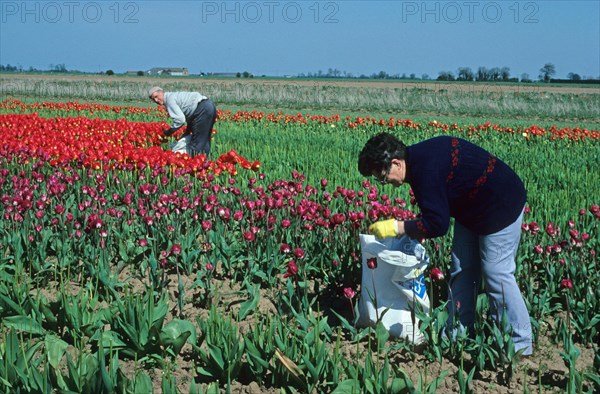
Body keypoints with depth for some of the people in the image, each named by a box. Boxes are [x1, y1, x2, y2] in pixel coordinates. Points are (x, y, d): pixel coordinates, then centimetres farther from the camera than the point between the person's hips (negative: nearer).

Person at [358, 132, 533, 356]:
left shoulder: (425, 170, -29)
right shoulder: (418, 156, 1)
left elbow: (437, 225, -29)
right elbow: (435, 211, 13)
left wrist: (396, 227, -23)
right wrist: (413, 228, 1)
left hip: (501, 207, -10)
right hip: (471, 209, 10)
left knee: (496, 275, -7)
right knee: (461, 270, 11)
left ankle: (520, 344, 2)